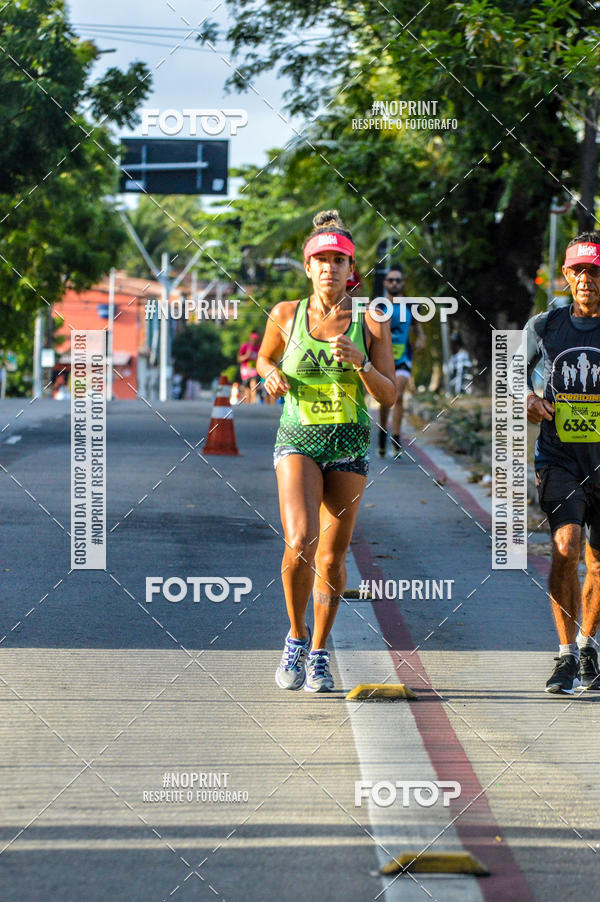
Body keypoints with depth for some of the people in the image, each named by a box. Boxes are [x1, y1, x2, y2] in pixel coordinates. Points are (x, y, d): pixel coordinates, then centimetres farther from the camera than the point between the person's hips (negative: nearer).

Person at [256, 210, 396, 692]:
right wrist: (272, 374, -4)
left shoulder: (371, 323, -2)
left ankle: (318, 653, 23)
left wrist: (359, 362, -20)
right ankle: (296, 638, 0)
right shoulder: (285, 315, 0)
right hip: (298, 440, -1)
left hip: (349, 444, 1)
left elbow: (389, 395, -3)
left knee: (332, 556, 4)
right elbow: (264, 358, 19)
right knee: (301, 542, -21)